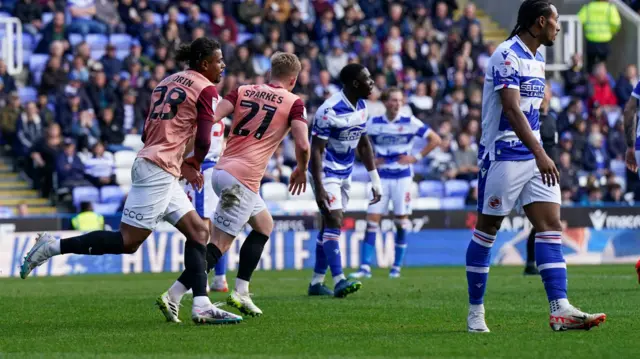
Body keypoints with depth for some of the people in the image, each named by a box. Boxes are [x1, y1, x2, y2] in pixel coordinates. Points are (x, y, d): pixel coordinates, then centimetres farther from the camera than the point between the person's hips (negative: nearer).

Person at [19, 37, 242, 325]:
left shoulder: (168, 81, 19)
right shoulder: (206, 90, -5)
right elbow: (204, 142, -12)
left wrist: (182, 166, 19)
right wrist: (193, 164, 9)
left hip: (148, 161, 10)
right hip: (159, 170, -10)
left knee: (198, 232, 9)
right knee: (128, 242, -8)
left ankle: (202, 306, 1)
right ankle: (54, 246, -8)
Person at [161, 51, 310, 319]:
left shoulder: (243, 91, 13)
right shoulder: (293, 103, 1)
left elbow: (210, 118, -1)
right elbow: (302, 144, -11)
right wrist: (301, 171, 9)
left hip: (222, 170, 7)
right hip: (243, 179, -7)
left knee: (264, 225, 24)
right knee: (219, 244, -6)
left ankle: (240, 292, 18)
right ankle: (173, 296, -17)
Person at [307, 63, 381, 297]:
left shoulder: (361, 107, 2)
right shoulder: (330, 111, -23)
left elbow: (363, 145, 14)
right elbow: (316, 150, -22)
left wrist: (375, 179, 11)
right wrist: (319, 188, -26)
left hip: (345, 173, 8)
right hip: (326, 173, -8)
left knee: (330, 225, 11)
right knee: (334, 222, -17)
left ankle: (316, 283, 16)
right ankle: (339, 282, -23)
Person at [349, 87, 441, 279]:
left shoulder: (410, 122, -3)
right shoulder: (373, 123, 2)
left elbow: (435, 139, 1)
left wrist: (416, 157, -7)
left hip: (402, 177, -1)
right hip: (381, 177, 1)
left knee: (402, 221, 3)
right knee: (372, 220, -7)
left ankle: (397, 267, 14)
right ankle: (365, 267, -8)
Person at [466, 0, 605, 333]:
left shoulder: (537, 59, 15)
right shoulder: (507, 55, -14)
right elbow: (511, 109, -23)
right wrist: (540, 154, -29)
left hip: (533, 156, 8)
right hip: (503, 155, -8)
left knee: (550, 225, -4)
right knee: (487, 229, 2)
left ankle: (560, 310, -12)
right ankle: (475, 311, 11)